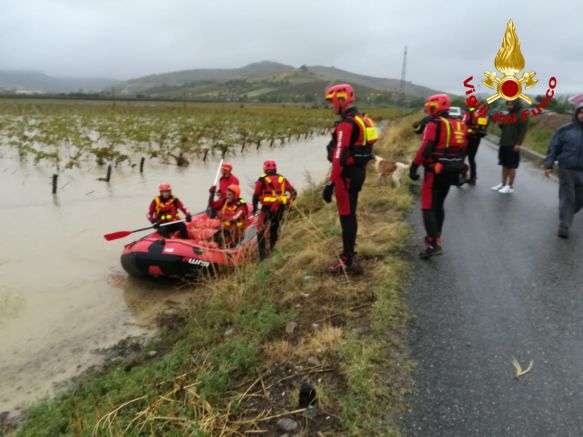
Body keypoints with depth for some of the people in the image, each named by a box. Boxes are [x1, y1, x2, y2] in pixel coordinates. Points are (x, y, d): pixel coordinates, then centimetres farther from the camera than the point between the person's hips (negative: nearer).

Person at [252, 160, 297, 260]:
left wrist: (254, 208, 8)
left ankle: (262, 253, -3)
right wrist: (288, 203, 20)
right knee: (274, 229, 19)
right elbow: (293, 192, 10)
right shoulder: (282, 179, 11)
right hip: (280, 208, 4)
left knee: (261, 230, 5)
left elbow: (256, 195, -2)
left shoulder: (262, 179, 0)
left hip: (267, 208, -4)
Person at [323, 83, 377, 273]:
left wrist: (330, 183, -26)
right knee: (350, 214, 19)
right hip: (359, 172, 10)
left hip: (347, 174, -10)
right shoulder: (361, 119, 12)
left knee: (346, 216, -3)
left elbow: (339, 157, -26)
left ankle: (347, 262, 4)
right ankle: (349, 252, 33)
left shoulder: (346, 124, -19)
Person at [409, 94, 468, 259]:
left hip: (434, 172, -7)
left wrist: (414, 166, -16)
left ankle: (434, 245, -8)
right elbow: (463, 150, 15)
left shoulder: (434, 125, -13)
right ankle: (436, 238, 28)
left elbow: (425, 149, -21)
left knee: (428, 208, -2)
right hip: (451, 173, 8)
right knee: (439, 205, 20)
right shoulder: (460, 125, 10)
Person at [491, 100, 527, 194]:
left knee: (511, 166, -3)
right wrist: (501, 124, 1)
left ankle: (510, 186, 3)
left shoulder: (521, 116, -8)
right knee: (504, 165, 12)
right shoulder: (508, 115, 15)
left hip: (513, 145, -7)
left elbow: (523, 131, -13)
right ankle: (503, 184, 20)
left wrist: (518, 144, -20)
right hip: (504, 144, 7)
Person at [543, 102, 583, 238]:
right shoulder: (566, 130, -1)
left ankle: (568, 214, 37)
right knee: (566, 197, -2)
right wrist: (549, 165, -6)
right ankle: (564, 225, 3)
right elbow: (553, 148, 0)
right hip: (566, 170, -2)